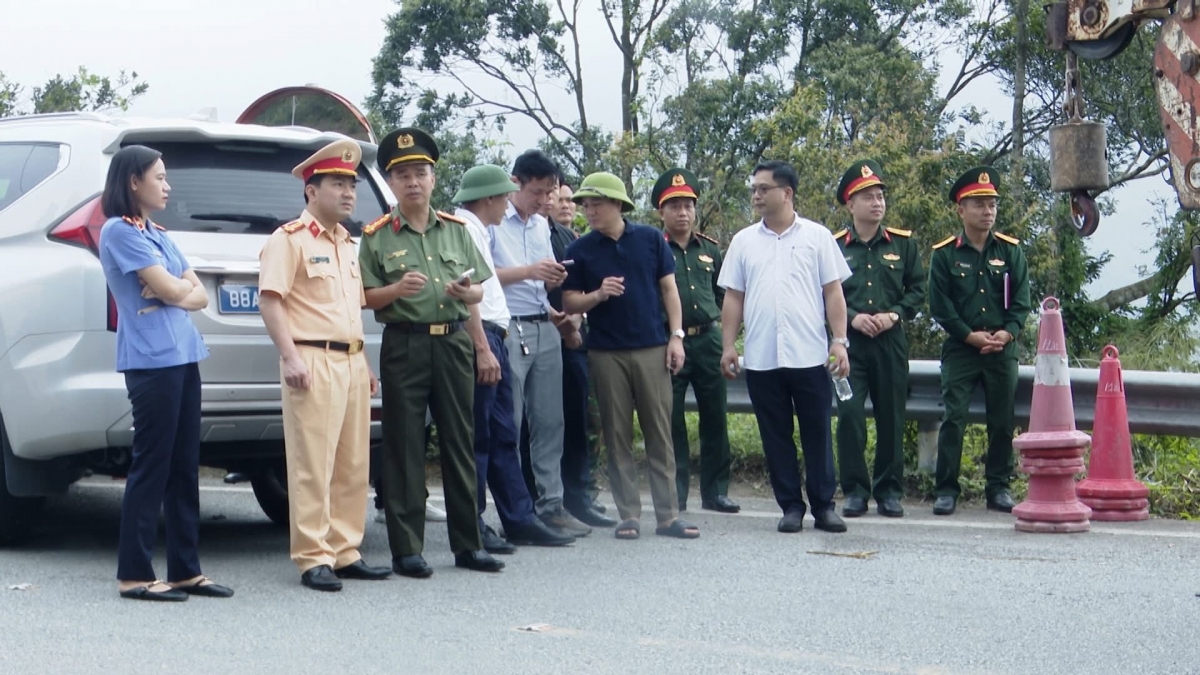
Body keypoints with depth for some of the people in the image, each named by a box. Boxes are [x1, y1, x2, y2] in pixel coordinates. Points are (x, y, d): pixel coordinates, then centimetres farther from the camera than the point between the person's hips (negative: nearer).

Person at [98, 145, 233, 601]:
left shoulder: (158, 235, 20)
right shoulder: (119, 231, -7)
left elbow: (199, 296, 14)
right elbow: (171, 290, -13)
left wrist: (175, 290, -6)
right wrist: (182, 287, 9)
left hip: (182, 357, 8)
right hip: (151, 360, -8)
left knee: (184, 466, 7)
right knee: (151, 465, -7)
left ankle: (185, 569, 11)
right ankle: (134, 575, -3)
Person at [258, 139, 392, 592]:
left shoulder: (347, 244, 21)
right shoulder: (290, 239, -4)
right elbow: (270, 299, -13)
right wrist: (290, 357, -20)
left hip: (352, 361, 8)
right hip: (314, 361, -8)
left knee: (354, 467, 8)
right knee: (313, 466, -7)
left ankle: (345, 552, 15)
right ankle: (312, 559, -4)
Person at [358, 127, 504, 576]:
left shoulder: (457, 229, 12)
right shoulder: (377, 236, 2)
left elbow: (479, 291, 14)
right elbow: (365, 298, -1)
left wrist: (465, 292, -9)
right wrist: (396, 290, -19)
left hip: (454, 342, 3)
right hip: (404, 345, -3)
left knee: (460, 444, 8)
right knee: (404, 448, -1)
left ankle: (467, 544, 16)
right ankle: (406, 550, 5)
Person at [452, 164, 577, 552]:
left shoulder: (476, 231, 21)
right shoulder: (464, 229, -11)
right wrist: (483, 348, -22)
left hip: (491, 336, 11)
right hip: (478, 337, -11)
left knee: (503, 436, 12)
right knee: (479, 438, -7)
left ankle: (520, 520, 16)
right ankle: (472, 529, -3)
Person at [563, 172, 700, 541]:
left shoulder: (650, 238, 3)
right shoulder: (580, 250, 3)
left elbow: (669, 288, 7)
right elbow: (570, 302, 3)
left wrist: (676, 335, -1)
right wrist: (598, 295, -16)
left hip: (653, 348, 0)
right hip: (606, 353, 0)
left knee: (660, 434, 1)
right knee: (618, 437, 2)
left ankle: (668, 514, 6)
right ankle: (629, 515, 8)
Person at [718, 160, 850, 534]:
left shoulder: (816, 236, 3)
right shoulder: (744, 241, 10)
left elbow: (833, 292, 2)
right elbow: (733, 297, 11)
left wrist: (840, 341, -5)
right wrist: (729, 346, 4)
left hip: (810, 356, -2)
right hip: (762, 359, 2)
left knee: (818, 433, 3)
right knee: (776, 435, 6)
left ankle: (824, 505, 12)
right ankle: (791, 506, 14)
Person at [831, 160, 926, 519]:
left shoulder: (903, 243, 9)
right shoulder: (834, 246, 3)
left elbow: (918, 288, 9)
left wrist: (895, 314, -7)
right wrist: (852, 317, -12)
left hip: (891, 341, 2)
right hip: (849, 342, -2)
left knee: (891, 417, 5)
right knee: (849, 414, -8)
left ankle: (889, 490, 14)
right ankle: (855, 490, 0)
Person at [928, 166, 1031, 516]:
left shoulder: (1010, 250, 8)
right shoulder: (944, 254, 2)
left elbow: (1022, 300, 5)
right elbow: (939, 306, -2)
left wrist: (1007, 332, -10)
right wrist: (971, 335, -10)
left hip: (1003, 350, 2)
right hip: (959, 349, -2)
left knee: (1002, 420, 5)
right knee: (953, 418, -6)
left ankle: (998, 487, 14)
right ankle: (946, 489, -1)